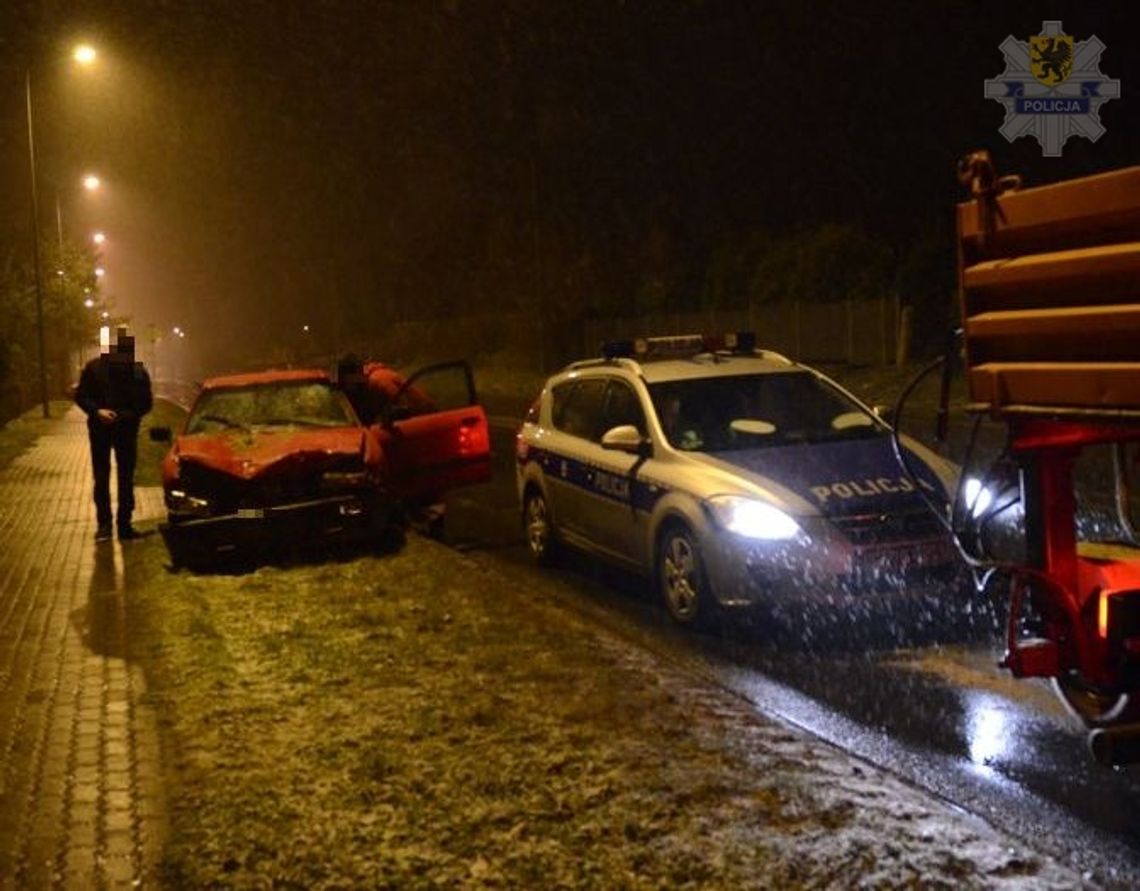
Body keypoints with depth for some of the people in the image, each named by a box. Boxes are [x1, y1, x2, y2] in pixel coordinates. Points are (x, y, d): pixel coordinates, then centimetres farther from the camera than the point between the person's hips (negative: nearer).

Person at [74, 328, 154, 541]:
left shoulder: (139, 372, -4)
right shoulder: (94, 368, -4)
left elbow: (146, 403, 1)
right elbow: (80, 396, 1)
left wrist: (127, 415, -17)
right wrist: (97, 411, -17)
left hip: (127, 430, 0)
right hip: (100, 430, 0)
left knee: (126, 478, 6)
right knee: (101, 478, 3)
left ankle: (124, 524, 13)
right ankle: (103, 523, 11)